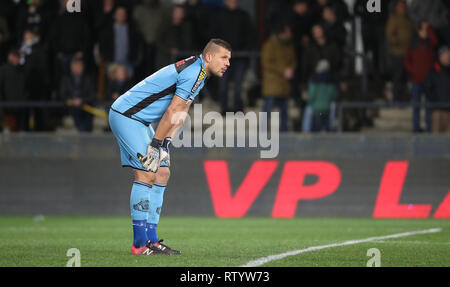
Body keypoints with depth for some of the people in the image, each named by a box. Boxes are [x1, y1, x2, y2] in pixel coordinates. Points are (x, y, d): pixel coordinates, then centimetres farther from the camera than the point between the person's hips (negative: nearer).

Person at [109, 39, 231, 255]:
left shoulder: (198, 74, 14)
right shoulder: (193, 72, -19)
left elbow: (180, 114, 12)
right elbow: (172, 112, -21)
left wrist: (165, 143, 3)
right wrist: (156, 145, -19)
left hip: (138, 121, 11)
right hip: (125, 115, -11)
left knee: (162, 173, 7)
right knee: (147, 174, -14)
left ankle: (150, 239, 7)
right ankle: (140, 243, -14)